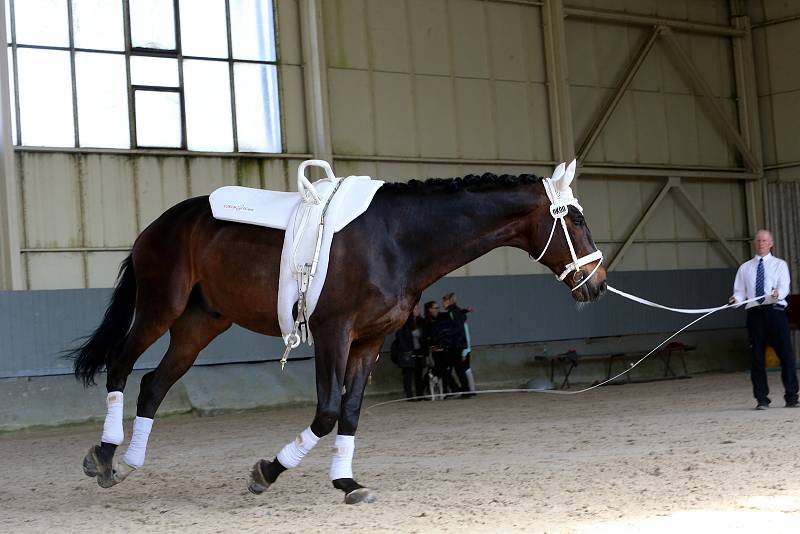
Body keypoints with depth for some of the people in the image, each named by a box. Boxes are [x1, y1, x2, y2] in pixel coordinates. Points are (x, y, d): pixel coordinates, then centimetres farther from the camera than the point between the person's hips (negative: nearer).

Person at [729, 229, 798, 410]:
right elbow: (740, 291, 12)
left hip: (775, 311, -2)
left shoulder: (779, 265, 10)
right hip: (754, 312, 2)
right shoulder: (745, 268, 17)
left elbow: (784, 287, -5)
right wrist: (736, 299, -12)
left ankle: (791, 397, 4)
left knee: (785, 353, -4)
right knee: (756, 357, 0)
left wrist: (777, 293, -28)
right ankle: (761, 399, 7)